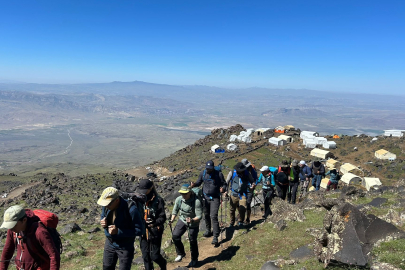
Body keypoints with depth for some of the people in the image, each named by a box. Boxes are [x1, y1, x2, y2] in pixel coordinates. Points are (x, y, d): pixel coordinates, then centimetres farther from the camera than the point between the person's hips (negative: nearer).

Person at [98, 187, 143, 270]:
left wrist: (118, 231, -31)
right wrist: (103, 223, -17)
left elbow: (140, 230, -24)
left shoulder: (131, 210, -31)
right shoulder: (106, 207, -13)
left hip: (125, 248, -5)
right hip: (109, 244, 6)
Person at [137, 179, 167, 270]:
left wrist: (153, 223, -32)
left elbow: (162, 218, -15)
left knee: (154, 255, 5)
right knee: (145, 255, 14)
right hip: (143, 232, 4)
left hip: (155, 232, -4)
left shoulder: (158, 201, -15)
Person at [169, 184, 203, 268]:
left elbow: (199, 216, -25)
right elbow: (175, 210, 1)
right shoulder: (179, 199, -16)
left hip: (193, 223, -4)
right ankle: (181, 253, 14)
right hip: (182, 220, 4)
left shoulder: (196, 201, -30)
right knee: (175, 236, -12)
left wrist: (192, 220, -43)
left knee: (192, 241, 9)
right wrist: (172, 219, -13)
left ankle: (194, 259, 35)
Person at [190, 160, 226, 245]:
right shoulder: (202, 173, 0)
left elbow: (224, 184, 0)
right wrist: (194, 184, -11)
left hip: (215, 198, -4)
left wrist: (223, 188, -22)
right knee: (206, 215, 15)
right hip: (205, 197, 4)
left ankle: (215, 237, -7)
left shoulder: (219, 174, -8)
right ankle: (208, 230, 37)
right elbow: (199, 182, 11)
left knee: (213, 216, -11)